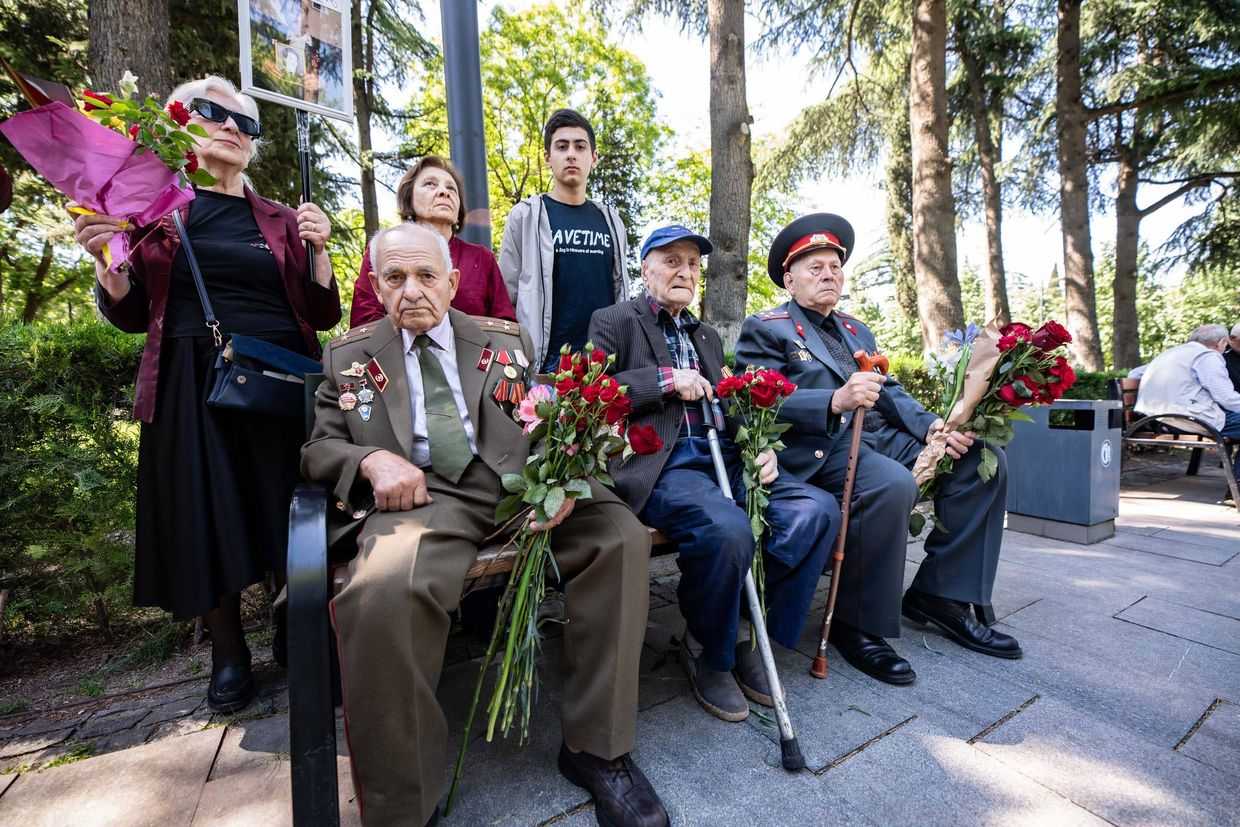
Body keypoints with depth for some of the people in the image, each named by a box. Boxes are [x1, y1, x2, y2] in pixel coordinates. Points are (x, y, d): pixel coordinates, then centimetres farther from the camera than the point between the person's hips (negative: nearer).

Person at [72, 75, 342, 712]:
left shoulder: (281, 221, 12)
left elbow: (322, 315, 6)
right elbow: (131, 315, 10)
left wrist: (319, 249, -7)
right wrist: (107, 260, -7)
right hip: (192, 388, 0)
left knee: (283, 511, 2)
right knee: (204, 517, 3)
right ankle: (229, 652, 24)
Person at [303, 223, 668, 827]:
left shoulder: (507, 340, 18)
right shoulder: (348, 356, 17)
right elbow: (318, 448, 15)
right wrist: (372, 459, -9)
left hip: (519, 483, 2)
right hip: (422, 494, -1)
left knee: (623, 537, -22)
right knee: (382, 591, -34)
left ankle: (595, 749, -6)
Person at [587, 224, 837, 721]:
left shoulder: (708, 337, 28)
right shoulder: (613, 322, 9)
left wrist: (761, 449, 4)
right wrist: (666, 378, -10)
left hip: (723, 457, 7)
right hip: (659, 465, -6)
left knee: (818, 510, -14)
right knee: (727, 529, -32)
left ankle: (748, 641, 1)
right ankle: (710, 656, -1)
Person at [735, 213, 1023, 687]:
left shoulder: (856, 330, 26)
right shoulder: (765, 329, 2)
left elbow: (890, 392, 16)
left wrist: (931, 426, -4)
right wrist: (835, 401, -28)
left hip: (879, 436, 8)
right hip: (818, 448, -8)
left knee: (983, 459, -5)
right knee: (892, 484, -34)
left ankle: (938, 595, 3)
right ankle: (855, 625, -13)